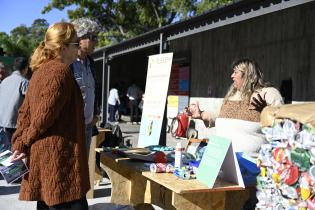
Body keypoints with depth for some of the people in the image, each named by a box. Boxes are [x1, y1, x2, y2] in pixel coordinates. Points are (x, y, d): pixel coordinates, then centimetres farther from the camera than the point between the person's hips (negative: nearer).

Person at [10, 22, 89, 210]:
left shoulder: (41, 71, 15)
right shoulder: (61, 71, -13)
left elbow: (25, 112, 14)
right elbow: (45, 115, -17)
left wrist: (18, 143, 8)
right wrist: (25, 142, -3)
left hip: (41, 156, 10)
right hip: (59, 157, -10)